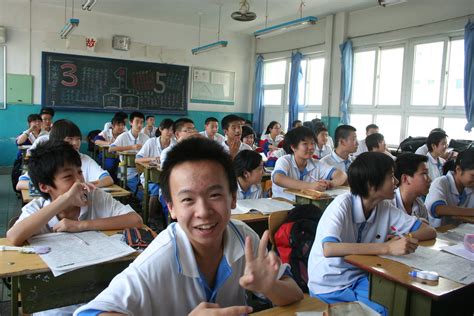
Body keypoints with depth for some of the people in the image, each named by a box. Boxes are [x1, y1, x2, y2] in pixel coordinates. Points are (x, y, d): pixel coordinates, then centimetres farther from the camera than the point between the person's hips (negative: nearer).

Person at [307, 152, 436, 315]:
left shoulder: (385, 207, -4)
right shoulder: (342, 205, -23)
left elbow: (430, 231, 0)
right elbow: (329, 249, -39)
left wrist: (407, 238, -22)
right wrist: (387, 248, -40)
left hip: (359, 277, 6)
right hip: (329, 286, -6)